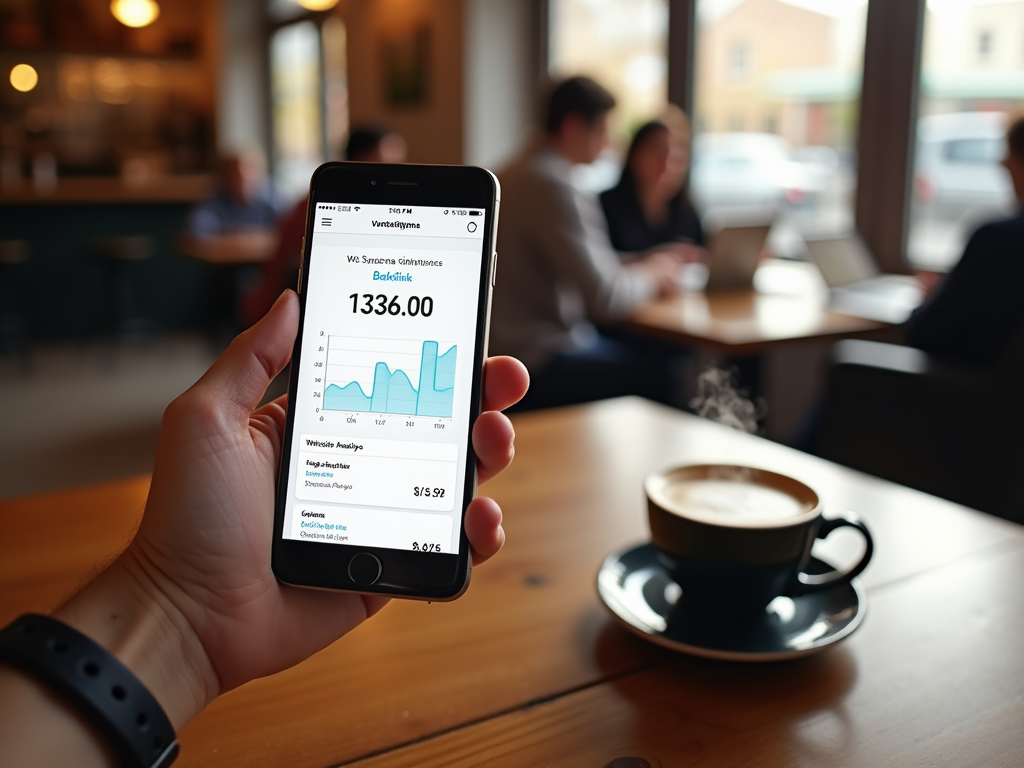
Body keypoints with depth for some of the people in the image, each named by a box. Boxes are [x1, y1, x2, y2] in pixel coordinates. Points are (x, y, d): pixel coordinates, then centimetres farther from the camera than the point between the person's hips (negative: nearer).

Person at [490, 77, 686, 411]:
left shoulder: (519, 173, 12)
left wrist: (638, 264, 8)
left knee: (655, 356, 12)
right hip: (538, 364, -10)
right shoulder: (552, 188, -21)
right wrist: (650, 275, -3)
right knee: (662, 376, -9)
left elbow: (584, 264, 21)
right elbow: (605, 299, -23)